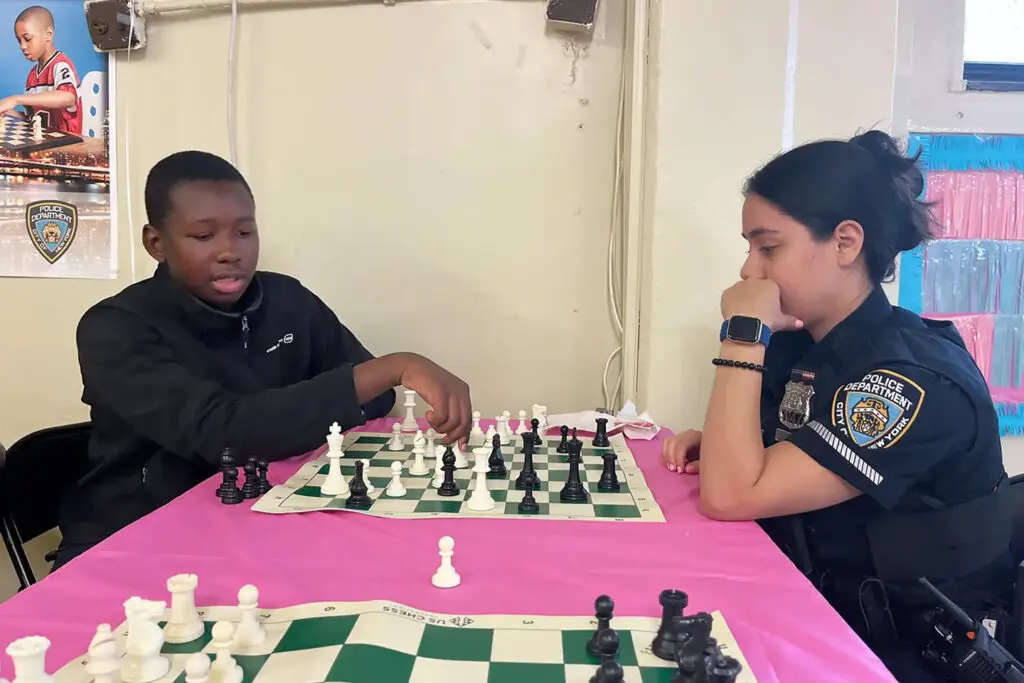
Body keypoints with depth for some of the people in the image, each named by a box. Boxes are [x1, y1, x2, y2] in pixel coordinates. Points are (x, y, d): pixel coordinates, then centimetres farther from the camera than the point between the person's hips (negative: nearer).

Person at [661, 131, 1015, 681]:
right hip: (814, 620, 7)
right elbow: (754, 462, 14)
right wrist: (712, 444, -7)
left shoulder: (916, 380, -24)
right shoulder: (803, 345, 0)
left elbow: (729, 495, -30)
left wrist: (743, 333, -25)